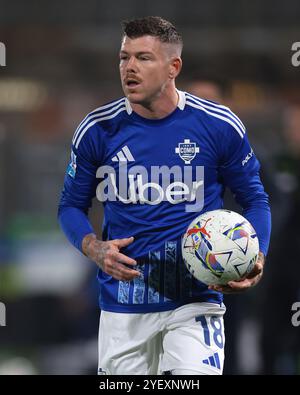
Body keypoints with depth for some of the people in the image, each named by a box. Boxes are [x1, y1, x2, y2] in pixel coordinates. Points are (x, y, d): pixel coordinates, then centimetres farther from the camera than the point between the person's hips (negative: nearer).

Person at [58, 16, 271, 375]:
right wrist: (95, 249, -7)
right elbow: (72, 205, 13)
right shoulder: (98, 130, 1)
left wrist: (256, 259, -10)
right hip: (122, 302, 2)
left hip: (195, 296, -2)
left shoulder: (220, 126, -2)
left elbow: (254, 200, 8)